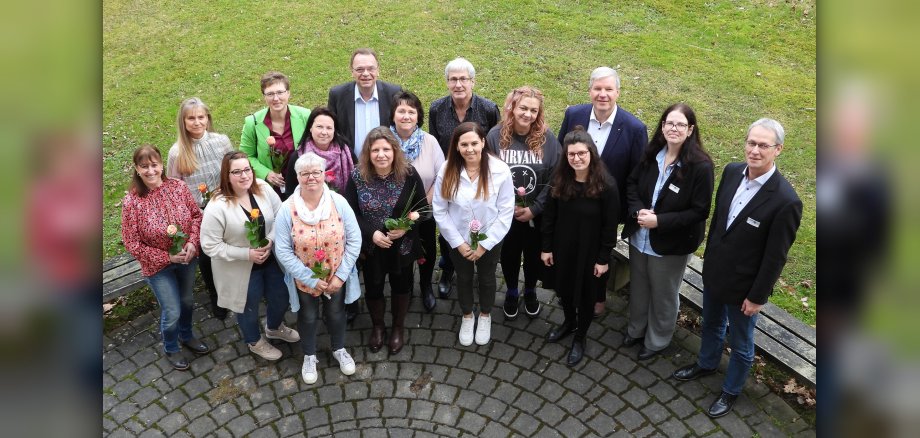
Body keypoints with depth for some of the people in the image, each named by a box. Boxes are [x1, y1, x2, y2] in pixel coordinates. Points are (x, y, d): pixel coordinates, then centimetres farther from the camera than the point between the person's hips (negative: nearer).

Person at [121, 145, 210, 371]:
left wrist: (192, 243, -17)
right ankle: (171, 349, 37)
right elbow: (132, 244, -16)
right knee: (172, 312, 6)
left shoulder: (178, 187, -13)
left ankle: (186, 336, 52)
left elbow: (196, 215, -1)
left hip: (187, 258, 4)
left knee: (187, 301, 24)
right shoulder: (131, 202, -21)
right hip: (158, 266, -3)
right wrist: (167, 257, -19)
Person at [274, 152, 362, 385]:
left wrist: (340, 275, -15)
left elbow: (354, 240, -11)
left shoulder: (339, 202, -16)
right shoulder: (287, 209, -19)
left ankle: (339, 349, 50)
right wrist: (311, 279, -18)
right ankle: (309, 356, 46)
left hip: (336, 277, 1)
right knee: (308, 316, 21)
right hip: (305, 279, -1)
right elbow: (283, 251, -16)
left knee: (336, 312, 23)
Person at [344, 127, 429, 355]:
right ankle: (377, 327, 45)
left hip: (402, 246, 0)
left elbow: (423, 209, -8)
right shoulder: (357, 177, -14)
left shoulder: (409, 174, -15)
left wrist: (406, 227, -24)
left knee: (401, 286, 19)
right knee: (373, 288, 18)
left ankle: (398, 328, 43)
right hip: (371, 247, 0)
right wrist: (371, 233, -22)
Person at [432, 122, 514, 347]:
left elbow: (506, 211, -16)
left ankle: (485, 316, 50)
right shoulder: (447, 171, -19)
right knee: (463, 278, 23)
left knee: (487, 278, 23)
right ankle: (467, 316, 50)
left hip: (489, 239, -1)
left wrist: (485, 244, -15)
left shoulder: (500, 170, -23)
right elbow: (439, 211, -12)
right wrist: (458, 243, -12)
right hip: (459, 241, 1)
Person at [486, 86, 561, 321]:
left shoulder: (547, 138, -13)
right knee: (509, 254, 19)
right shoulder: (496, 136, -13)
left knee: (534, 255, 19)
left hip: (537, 214, 0)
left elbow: (554, 180, -11)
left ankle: (530, 292, 45)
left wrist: (534, 209, -15)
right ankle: (511, 293, 44)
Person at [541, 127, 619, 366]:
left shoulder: (606, 185, -21)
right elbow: (549, 216, -1)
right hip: (562, 248, 4)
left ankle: (580, 337, 36)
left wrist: (603, 258, -11)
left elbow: (609, 226, -15)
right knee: (564, 289, 22)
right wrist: (546, 247, 1)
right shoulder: (559, 179, -10)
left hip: (590, 251, -4)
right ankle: (569, 322, 50)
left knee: (586, 294, 15)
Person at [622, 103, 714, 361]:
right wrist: (638, 210, -15)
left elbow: (700, 211, -19)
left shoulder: (700, 166, -21)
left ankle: (657, 340, 41)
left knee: (663, 296, 17)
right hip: (639, 238, 5)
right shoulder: (651, 154, -7)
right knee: (638, 288, 24)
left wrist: (659, 221, -25)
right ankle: (636, 329, 50)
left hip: (671, 245, -4)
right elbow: (632, 183, 5)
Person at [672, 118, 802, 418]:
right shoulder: (732, 171, -10)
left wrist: (757, 297, -13)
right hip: (713, 272, 6)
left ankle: (731, 391, 42)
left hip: (743, 286, -5)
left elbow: (775, 258, -20)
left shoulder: (785, 201, -29)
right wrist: (709, 256, 13)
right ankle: (706, 364, 56)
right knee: (711, 324, 30)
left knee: (741, 344, 18)